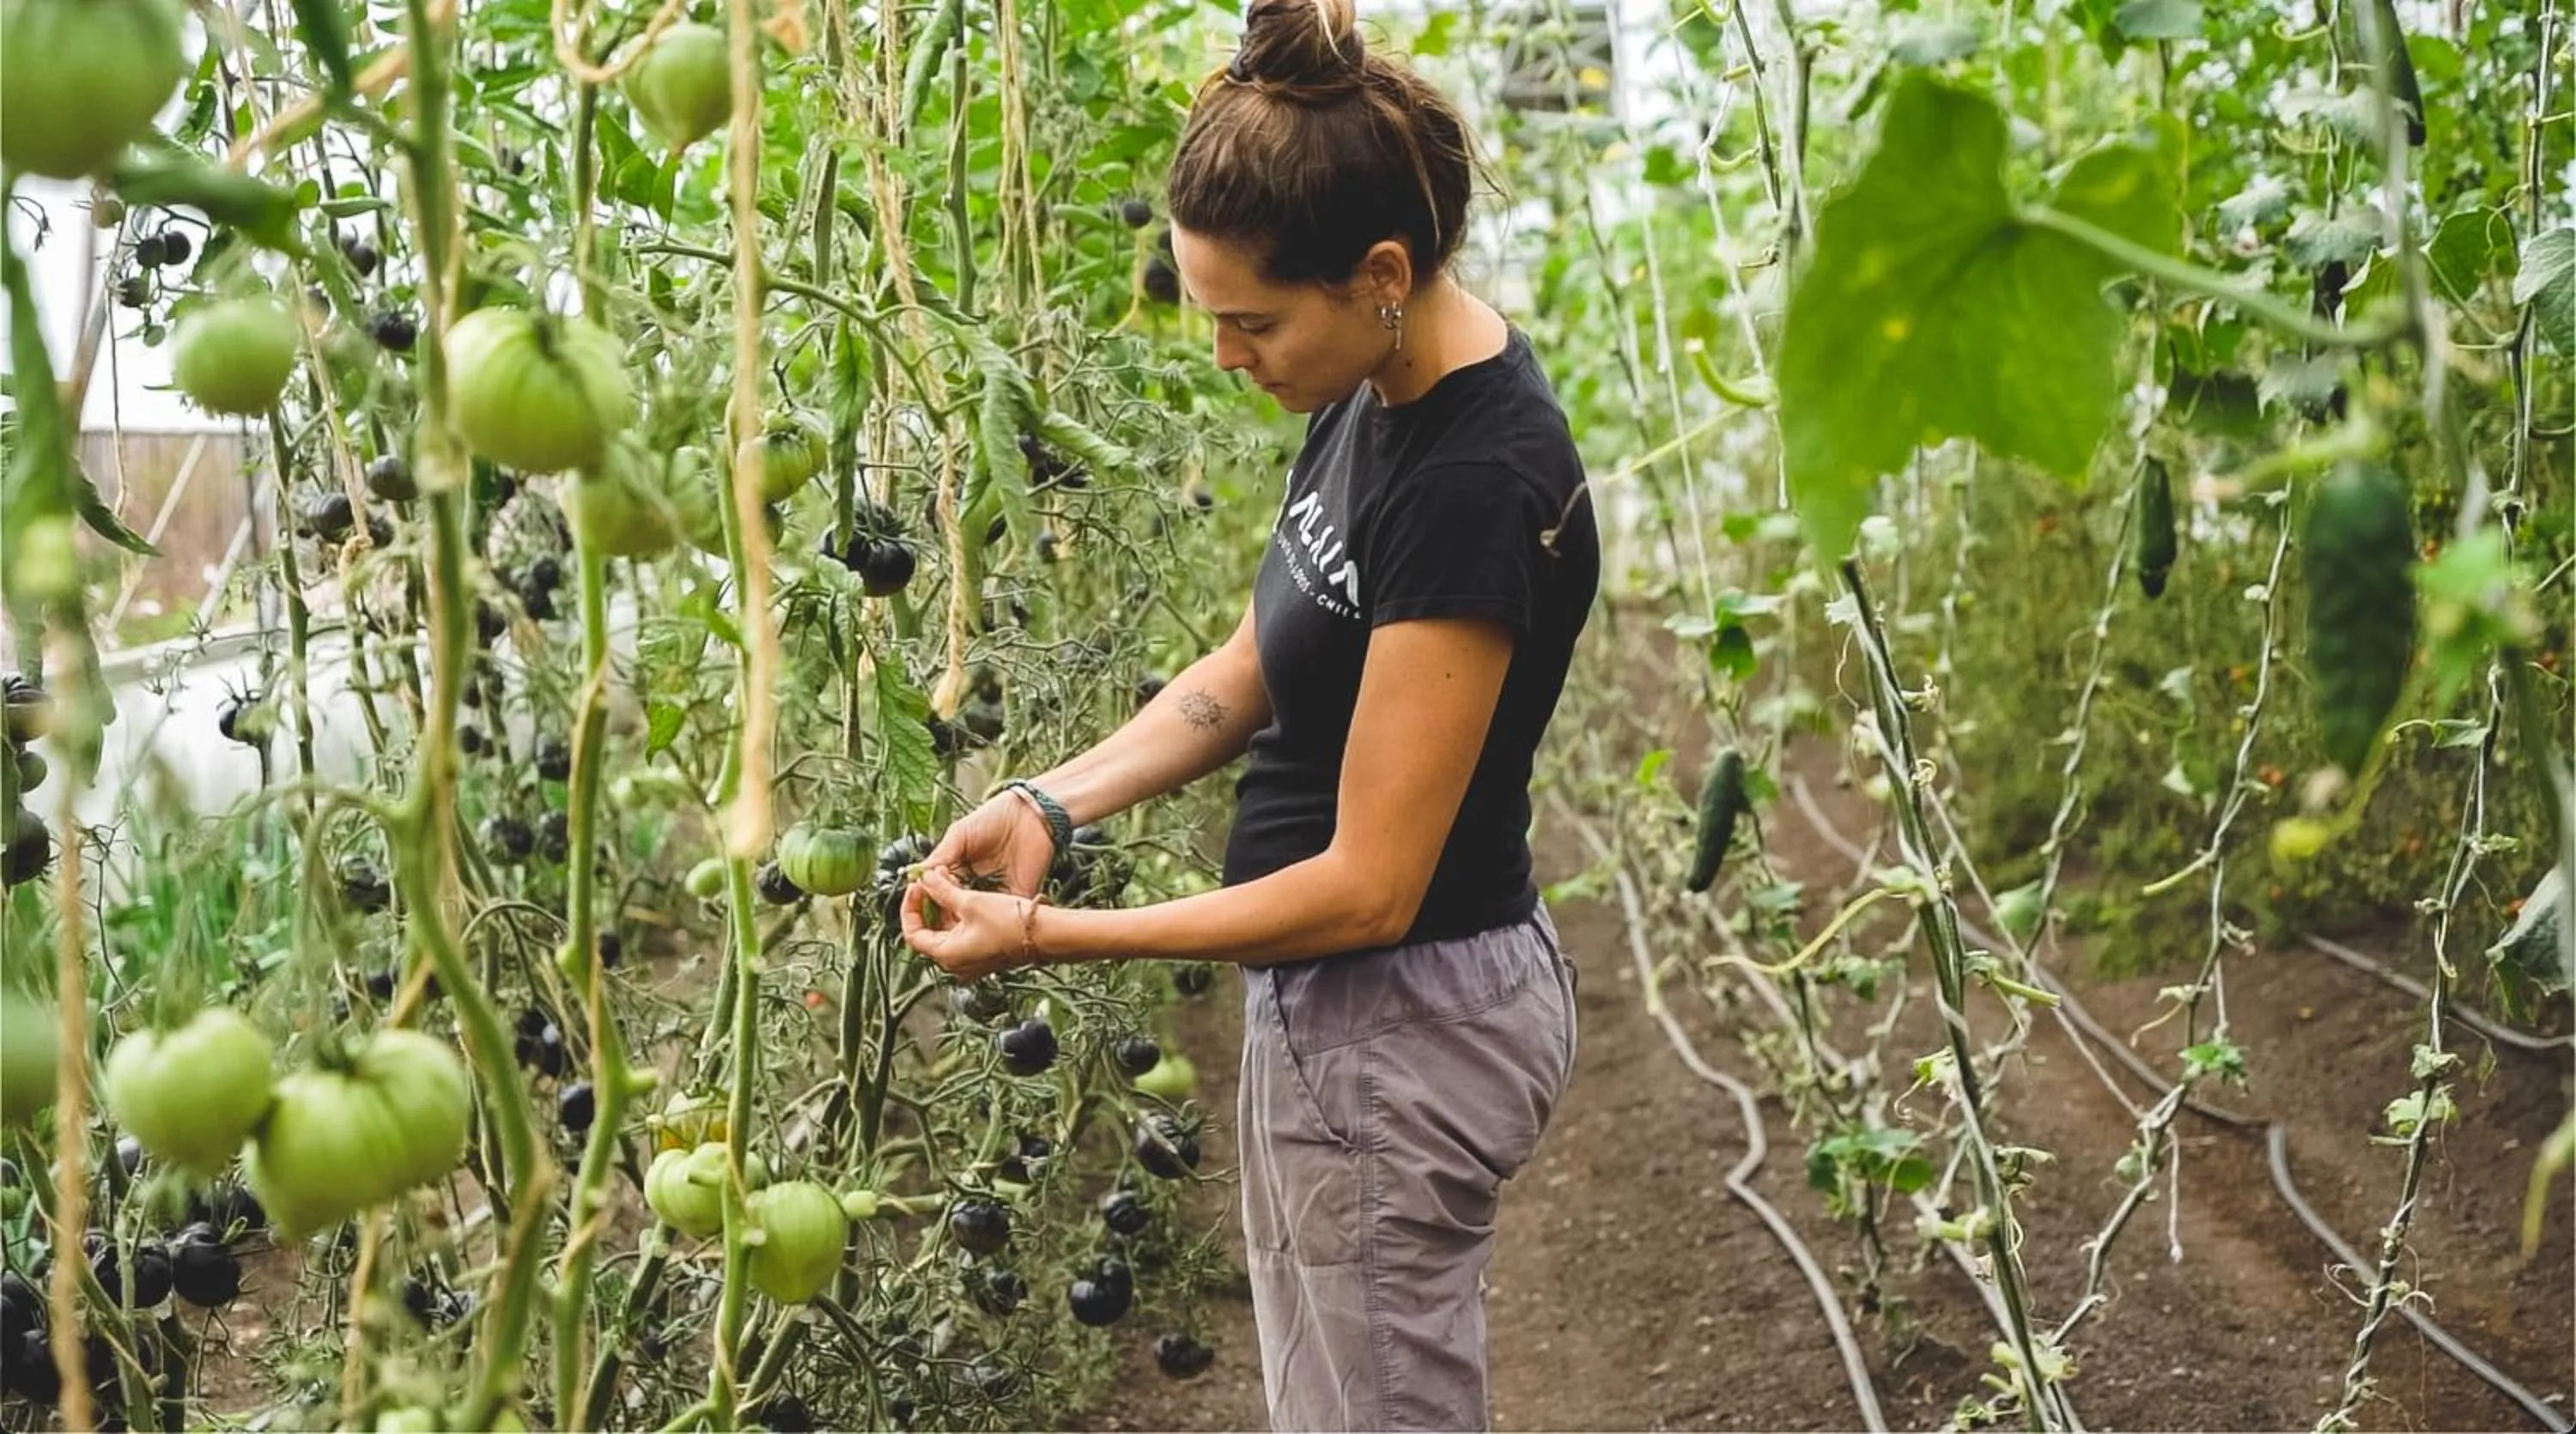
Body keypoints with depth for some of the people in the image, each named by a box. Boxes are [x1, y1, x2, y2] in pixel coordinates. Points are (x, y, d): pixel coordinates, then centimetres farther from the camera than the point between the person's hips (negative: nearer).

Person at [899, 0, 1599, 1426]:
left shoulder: (1476, 484, -27)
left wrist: (1046, 935, -19)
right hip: (1339, 994, 9)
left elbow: (1365, 885, -24)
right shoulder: (1378, 383, 0)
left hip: (1393, 1022, -9)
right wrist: (1051, 802, -4)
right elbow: (1256, 668, 10)